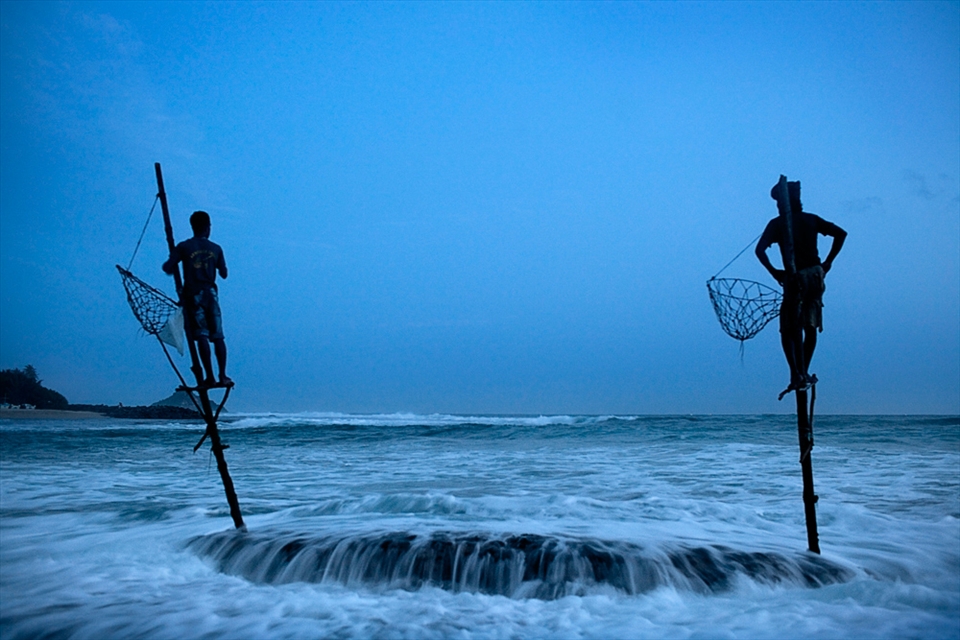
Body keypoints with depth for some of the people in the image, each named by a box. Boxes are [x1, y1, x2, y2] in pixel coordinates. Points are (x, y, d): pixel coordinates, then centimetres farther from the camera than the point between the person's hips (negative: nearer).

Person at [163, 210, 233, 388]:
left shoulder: (184, 246, 0)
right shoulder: (216, 248, 7)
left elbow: (167, 268, -4)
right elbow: (224, 274, 12)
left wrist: (175, 268, 18)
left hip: (193, 294, -2)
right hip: (210, 293, 2)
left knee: (202, 335, -5)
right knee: (217, 336, 5)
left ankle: (210, 377, -10)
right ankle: (223, 376, 1)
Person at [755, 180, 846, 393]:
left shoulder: (777, 224, 1)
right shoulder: (811, 219, 11)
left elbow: (760, 250, -13)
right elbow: (840, 234, 8)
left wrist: (774, 271, -5)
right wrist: (828, 262, 9)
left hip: (795, 278, -4)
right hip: (815, 275, 4)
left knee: (790, 329, 2)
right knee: (810, 327, 15)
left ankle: (798, 375, -11)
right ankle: (803, 373, 19)